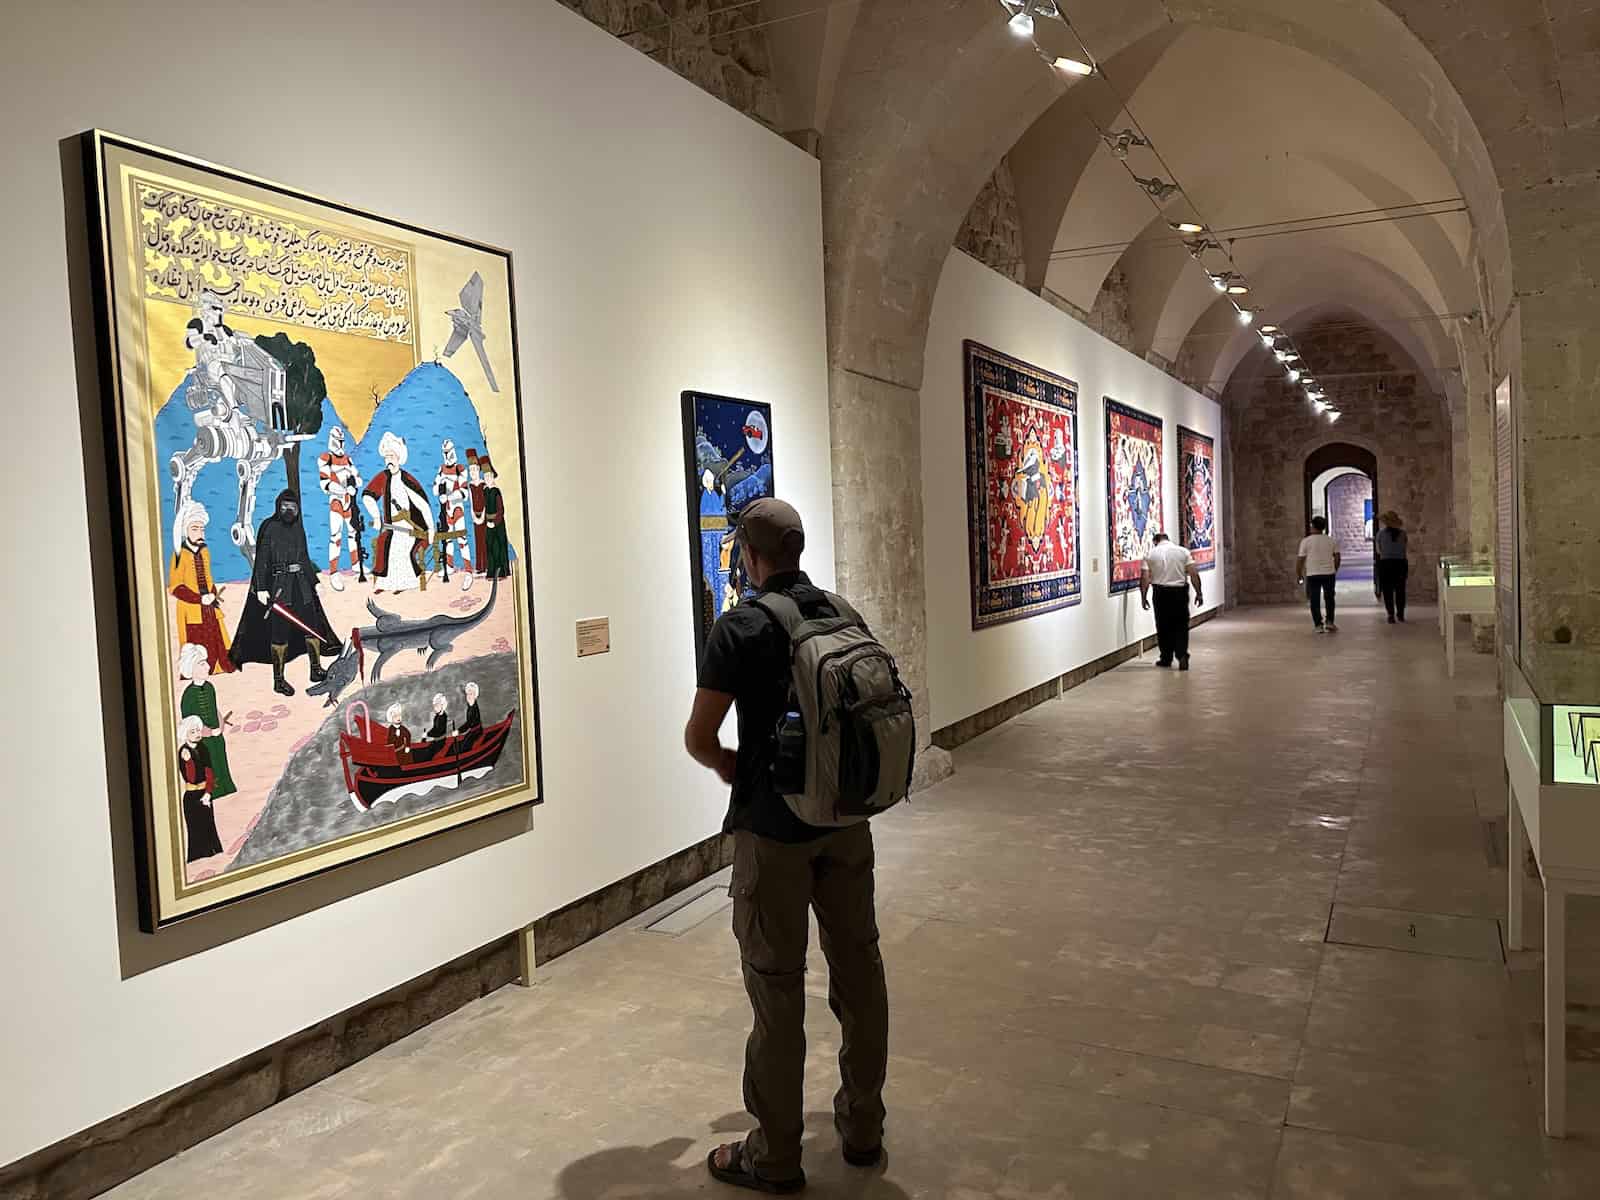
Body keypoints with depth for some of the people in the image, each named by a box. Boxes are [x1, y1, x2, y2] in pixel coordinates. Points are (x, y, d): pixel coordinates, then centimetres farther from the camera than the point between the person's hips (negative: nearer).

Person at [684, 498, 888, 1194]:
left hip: (774, 828, -5)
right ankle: (862, 1128, 30)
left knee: (778, 987, 4)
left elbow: (699, 737, -12)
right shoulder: (843, 615, 4)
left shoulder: (740, 628, -13)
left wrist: (731, 768, 8)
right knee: (858, 968, 15)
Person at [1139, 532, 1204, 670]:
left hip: (1161, 593, 0)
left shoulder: (1150, 554, 2)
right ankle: (1182, 656, -8)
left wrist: (1143, 597, 1)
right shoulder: (1183, 551, 3)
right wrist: (1199, 593, 0)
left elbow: (1145, 578, -5)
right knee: (1181, 626, 6)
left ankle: (1166, 659, 17)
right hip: (1180, 591, 0)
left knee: (1163, 627, 10)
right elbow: (1194, 573, -4)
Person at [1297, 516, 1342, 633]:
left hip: (1312, 575, -3)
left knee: (1315, 600, 3)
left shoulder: (1306, 541, -5)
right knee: (1329, 598, 16)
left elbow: (1300, 559, -6)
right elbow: (1337, 557, 4)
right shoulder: (1331, 541, 5)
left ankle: (1319, 625, -1)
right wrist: (1335, 571, 18)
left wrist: (1298, 574, 3)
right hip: (1329, 574, 3)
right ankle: (1330, 622, 11)